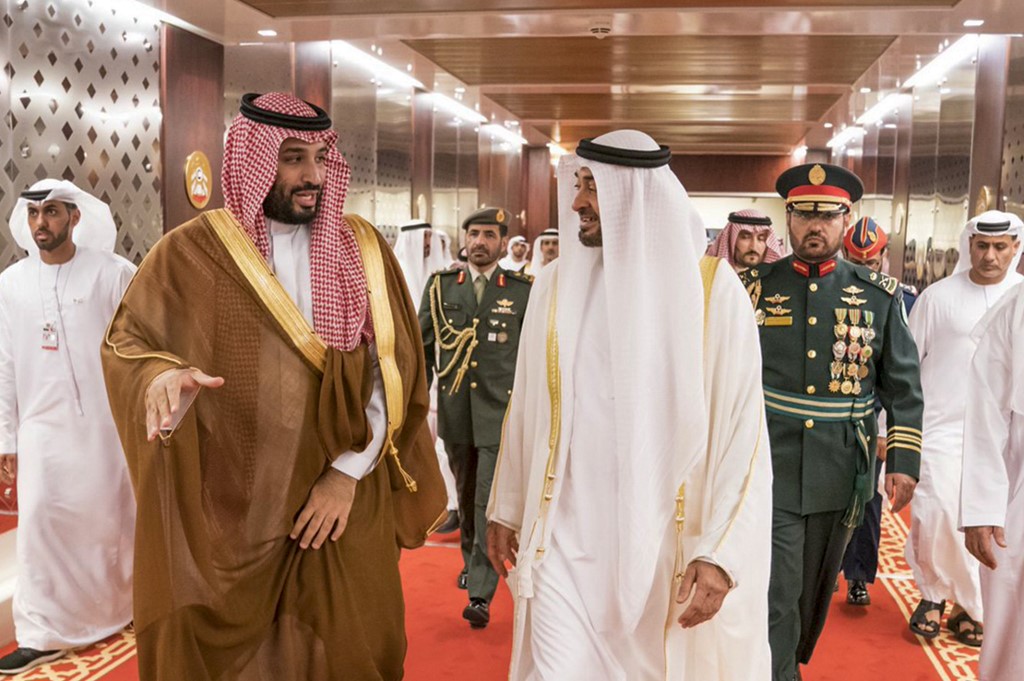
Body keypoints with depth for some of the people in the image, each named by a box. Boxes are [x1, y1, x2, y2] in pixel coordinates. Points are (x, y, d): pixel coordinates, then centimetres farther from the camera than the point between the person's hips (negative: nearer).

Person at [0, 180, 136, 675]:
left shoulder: (113, 273, -5)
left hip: (108, 421, -2)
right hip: (42, 426, 2)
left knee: (115, 520, 8)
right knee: (40, 524, -1)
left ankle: (133, 608, 27)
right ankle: (41, 634, 9)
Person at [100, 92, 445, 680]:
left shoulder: (362, 248, 1)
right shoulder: (192, 252, -4)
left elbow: (395, 369, 0)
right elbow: (128, 343, -1)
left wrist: (348, 472, -8)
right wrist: (162, 376, -25)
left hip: (346, 503, 2)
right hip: (225, 510, -1)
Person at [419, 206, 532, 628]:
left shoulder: (523, 290, 0)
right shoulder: (441, 286, 6)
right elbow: (422, 345, 9)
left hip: (502, 410, -3)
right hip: (455, 409, 3)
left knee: (491, 501, -8)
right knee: (466, 495, 18)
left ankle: (481, 595, -6)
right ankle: (473, 562, 40)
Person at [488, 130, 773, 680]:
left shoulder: (712, 287, -8)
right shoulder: (557, 283, 2)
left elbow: (742, 426, -9)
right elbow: (525, 408, 9)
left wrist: (721, 551, -14)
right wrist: (506, 508, 13)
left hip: (667, 545, -1)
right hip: (564, 541, 2)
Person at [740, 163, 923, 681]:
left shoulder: (880, 295, 2)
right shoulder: (754, 287, 0)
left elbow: (903, 385, 4)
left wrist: (904, 461, -2)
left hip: (840, 477, 2)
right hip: (770, 471, -2)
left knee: (814, 593, 18)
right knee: (774, 599, -4)